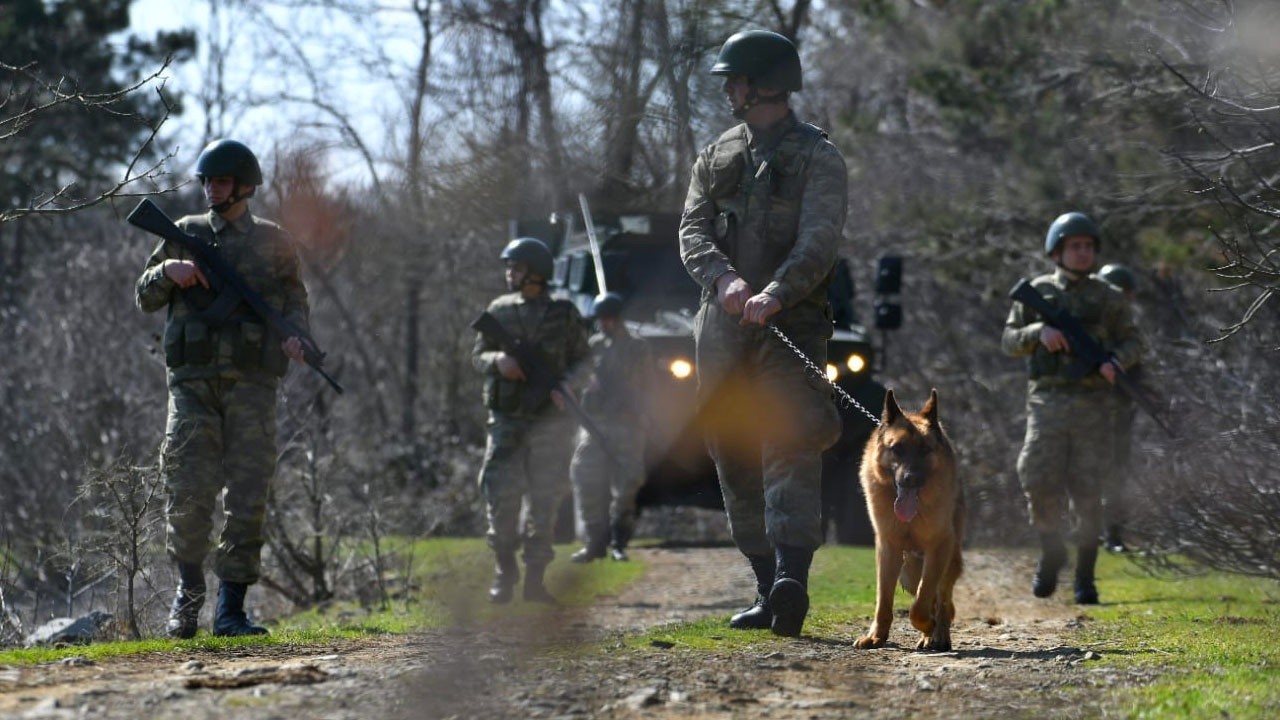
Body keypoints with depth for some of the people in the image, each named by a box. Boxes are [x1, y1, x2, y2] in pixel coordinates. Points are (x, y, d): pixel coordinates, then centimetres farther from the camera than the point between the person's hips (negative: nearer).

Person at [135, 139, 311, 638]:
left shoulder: (273, 242, 11)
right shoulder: (186, 235, 12)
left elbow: (294, 300, 14)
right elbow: (145, 298, 15)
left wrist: (295, 336, -7)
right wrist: (168, 270, -6)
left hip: (251, 384, 0)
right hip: (193, 381, 0)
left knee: (248, 497, -4)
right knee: (189, 493, -8)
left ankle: (231, 609, 1)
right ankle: (189, 590, 13)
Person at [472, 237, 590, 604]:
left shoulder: (564, 314, 3)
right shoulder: (500, 310, 8)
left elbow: (582, 361, 6)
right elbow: (477, 356, 11)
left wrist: (565, 387, -14)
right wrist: (498, 361, -11)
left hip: (550, 420, -1)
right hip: (507, 419, 1)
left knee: (545, 499, 0)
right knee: (501, 494, -8)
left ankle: (535, 578, 6)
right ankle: (504, 574, 1)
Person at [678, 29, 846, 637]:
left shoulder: (817, 158, 0)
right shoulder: (716, 157, 17)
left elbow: (819, 241, -13)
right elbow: (693, 232, 4)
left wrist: (775, 293, -31)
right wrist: (724, 278, -18)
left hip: (791, 321, -6)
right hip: (723, 325, 6)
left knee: (790, 445, -18)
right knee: (735, 458, 5)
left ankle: (792, 580, -32)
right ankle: (767, 589, 11)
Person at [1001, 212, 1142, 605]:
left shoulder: (1107, 298, 7)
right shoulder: (1037, 292, 7)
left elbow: (1132, 343, 11)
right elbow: (1010, 341, 6)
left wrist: (1116, 362, -12)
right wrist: (1039, 332, -15)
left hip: (1092, 406, 0)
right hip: (1047, 402, 0)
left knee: (1087, 492, -3)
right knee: (1041, 485, -10)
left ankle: (1085, 575, 7)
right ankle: (1051, 554, 15)